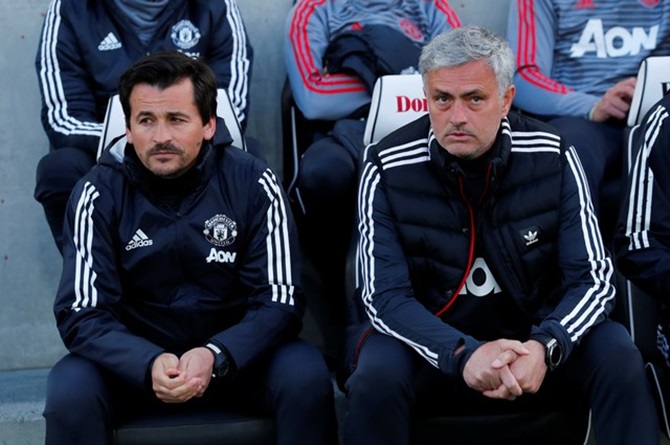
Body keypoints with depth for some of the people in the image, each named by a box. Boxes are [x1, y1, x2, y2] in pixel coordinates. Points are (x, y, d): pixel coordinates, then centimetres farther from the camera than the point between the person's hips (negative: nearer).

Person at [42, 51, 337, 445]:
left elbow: (280, 300, -11)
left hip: (235, 352, 0)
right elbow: (82, 312, -13)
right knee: (70, 392, -28)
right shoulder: (100, 193, -9)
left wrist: (216, 357, -29)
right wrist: (149, 364, -32)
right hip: (135, 356, 0)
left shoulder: (253, 183, -9)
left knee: (306, 378, -27)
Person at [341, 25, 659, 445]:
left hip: (534, 332, 1)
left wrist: (545, 347, -32)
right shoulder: (388, 168, -15)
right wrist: (462, 354, -35)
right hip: (431, 342, -1)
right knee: (377, 377, -32)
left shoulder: (553, 157, -11)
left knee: (618, 357, -25)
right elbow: (385, 295, -17)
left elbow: (593, 277, -11)